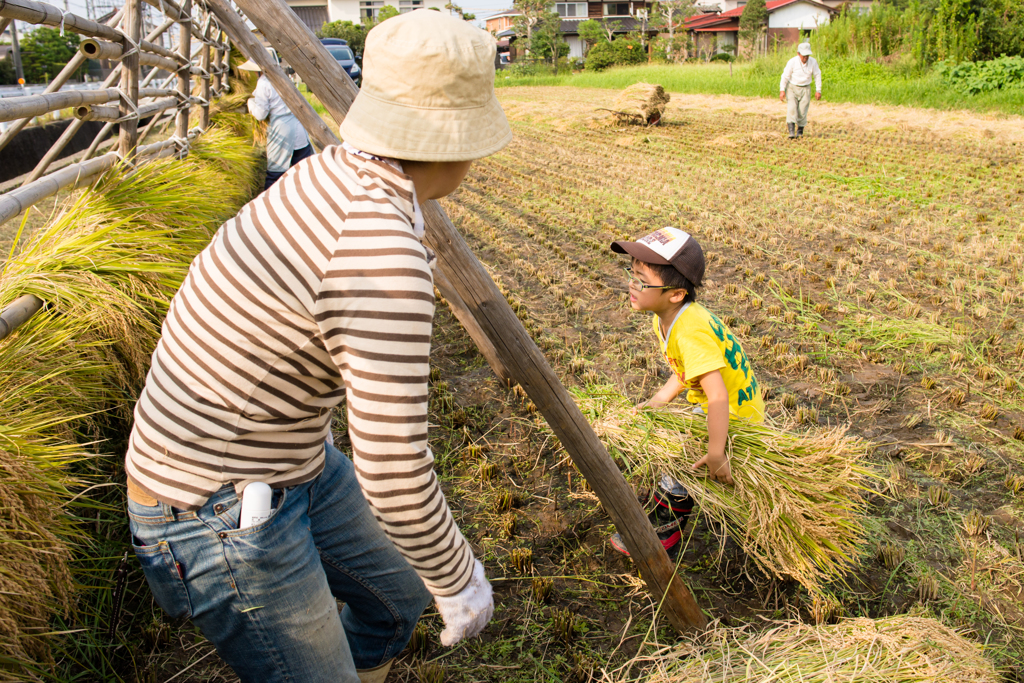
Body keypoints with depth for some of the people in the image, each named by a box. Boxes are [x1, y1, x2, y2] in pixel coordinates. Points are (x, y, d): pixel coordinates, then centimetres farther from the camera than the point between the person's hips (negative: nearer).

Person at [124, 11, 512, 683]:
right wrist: (459, 580, -12)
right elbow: (394, 475, -30)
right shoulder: (384, 255, -33)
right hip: (219, 514, -9)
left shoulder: (332, 171, -3)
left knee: (399, 599, 21)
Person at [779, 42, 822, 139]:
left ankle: (800, 132, 15)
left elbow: (817, 76, 2)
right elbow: (785, 76, -10)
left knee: (802, 111, -2)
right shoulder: (792, 62, -16)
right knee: (792, 109, -17)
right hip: (792, 87, -2)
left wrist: (818, 90, 2)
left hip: (805, 89, 2)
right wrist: (782, 90, -15)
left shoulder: (813, 62, -9)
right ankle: (791, 131, -25)